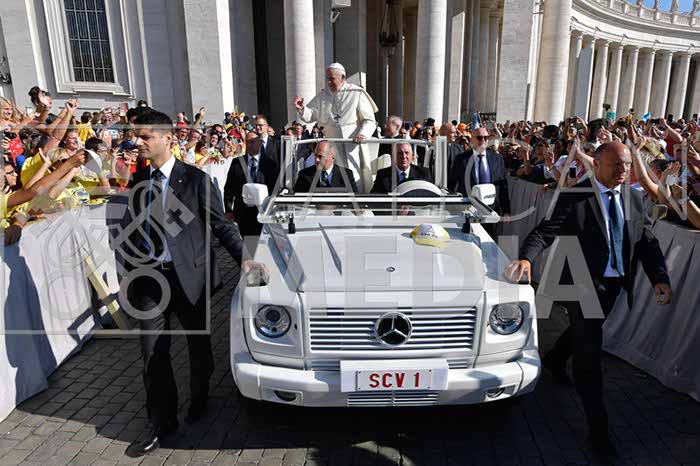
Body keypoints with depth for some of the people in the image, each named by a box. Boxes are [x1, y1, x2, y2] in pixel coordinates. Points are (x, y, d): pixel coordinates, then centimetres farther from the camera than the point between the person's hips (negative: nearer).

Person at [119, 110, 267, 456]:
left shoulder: (195, 179, -8)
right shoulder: (137, 179, 6)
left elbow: (221, 224, -6)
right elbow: (130, 228, 11)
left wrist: (243, 258, -15)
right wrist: (130, 274, 10)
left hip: (188, 275, -3)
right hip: (148, 276, 4)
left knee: (198, 343, 13)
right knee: (153, 352, 8)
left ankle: (199, 397, 39)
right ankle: (161, 420, 25)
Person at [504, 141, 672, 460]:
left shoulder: (634, 198, 4)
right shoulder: (574, 197, -14)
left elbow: (647, 242, 2)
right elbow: (547, 230, -24)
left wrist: (660, 278, -13)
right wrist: (526, 258, -42)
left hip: (614, 283, 7)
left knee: (584, 329, 27)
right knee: (589, 349, -2)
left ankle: (554, 360, 58)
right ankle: (598, 428, 10)